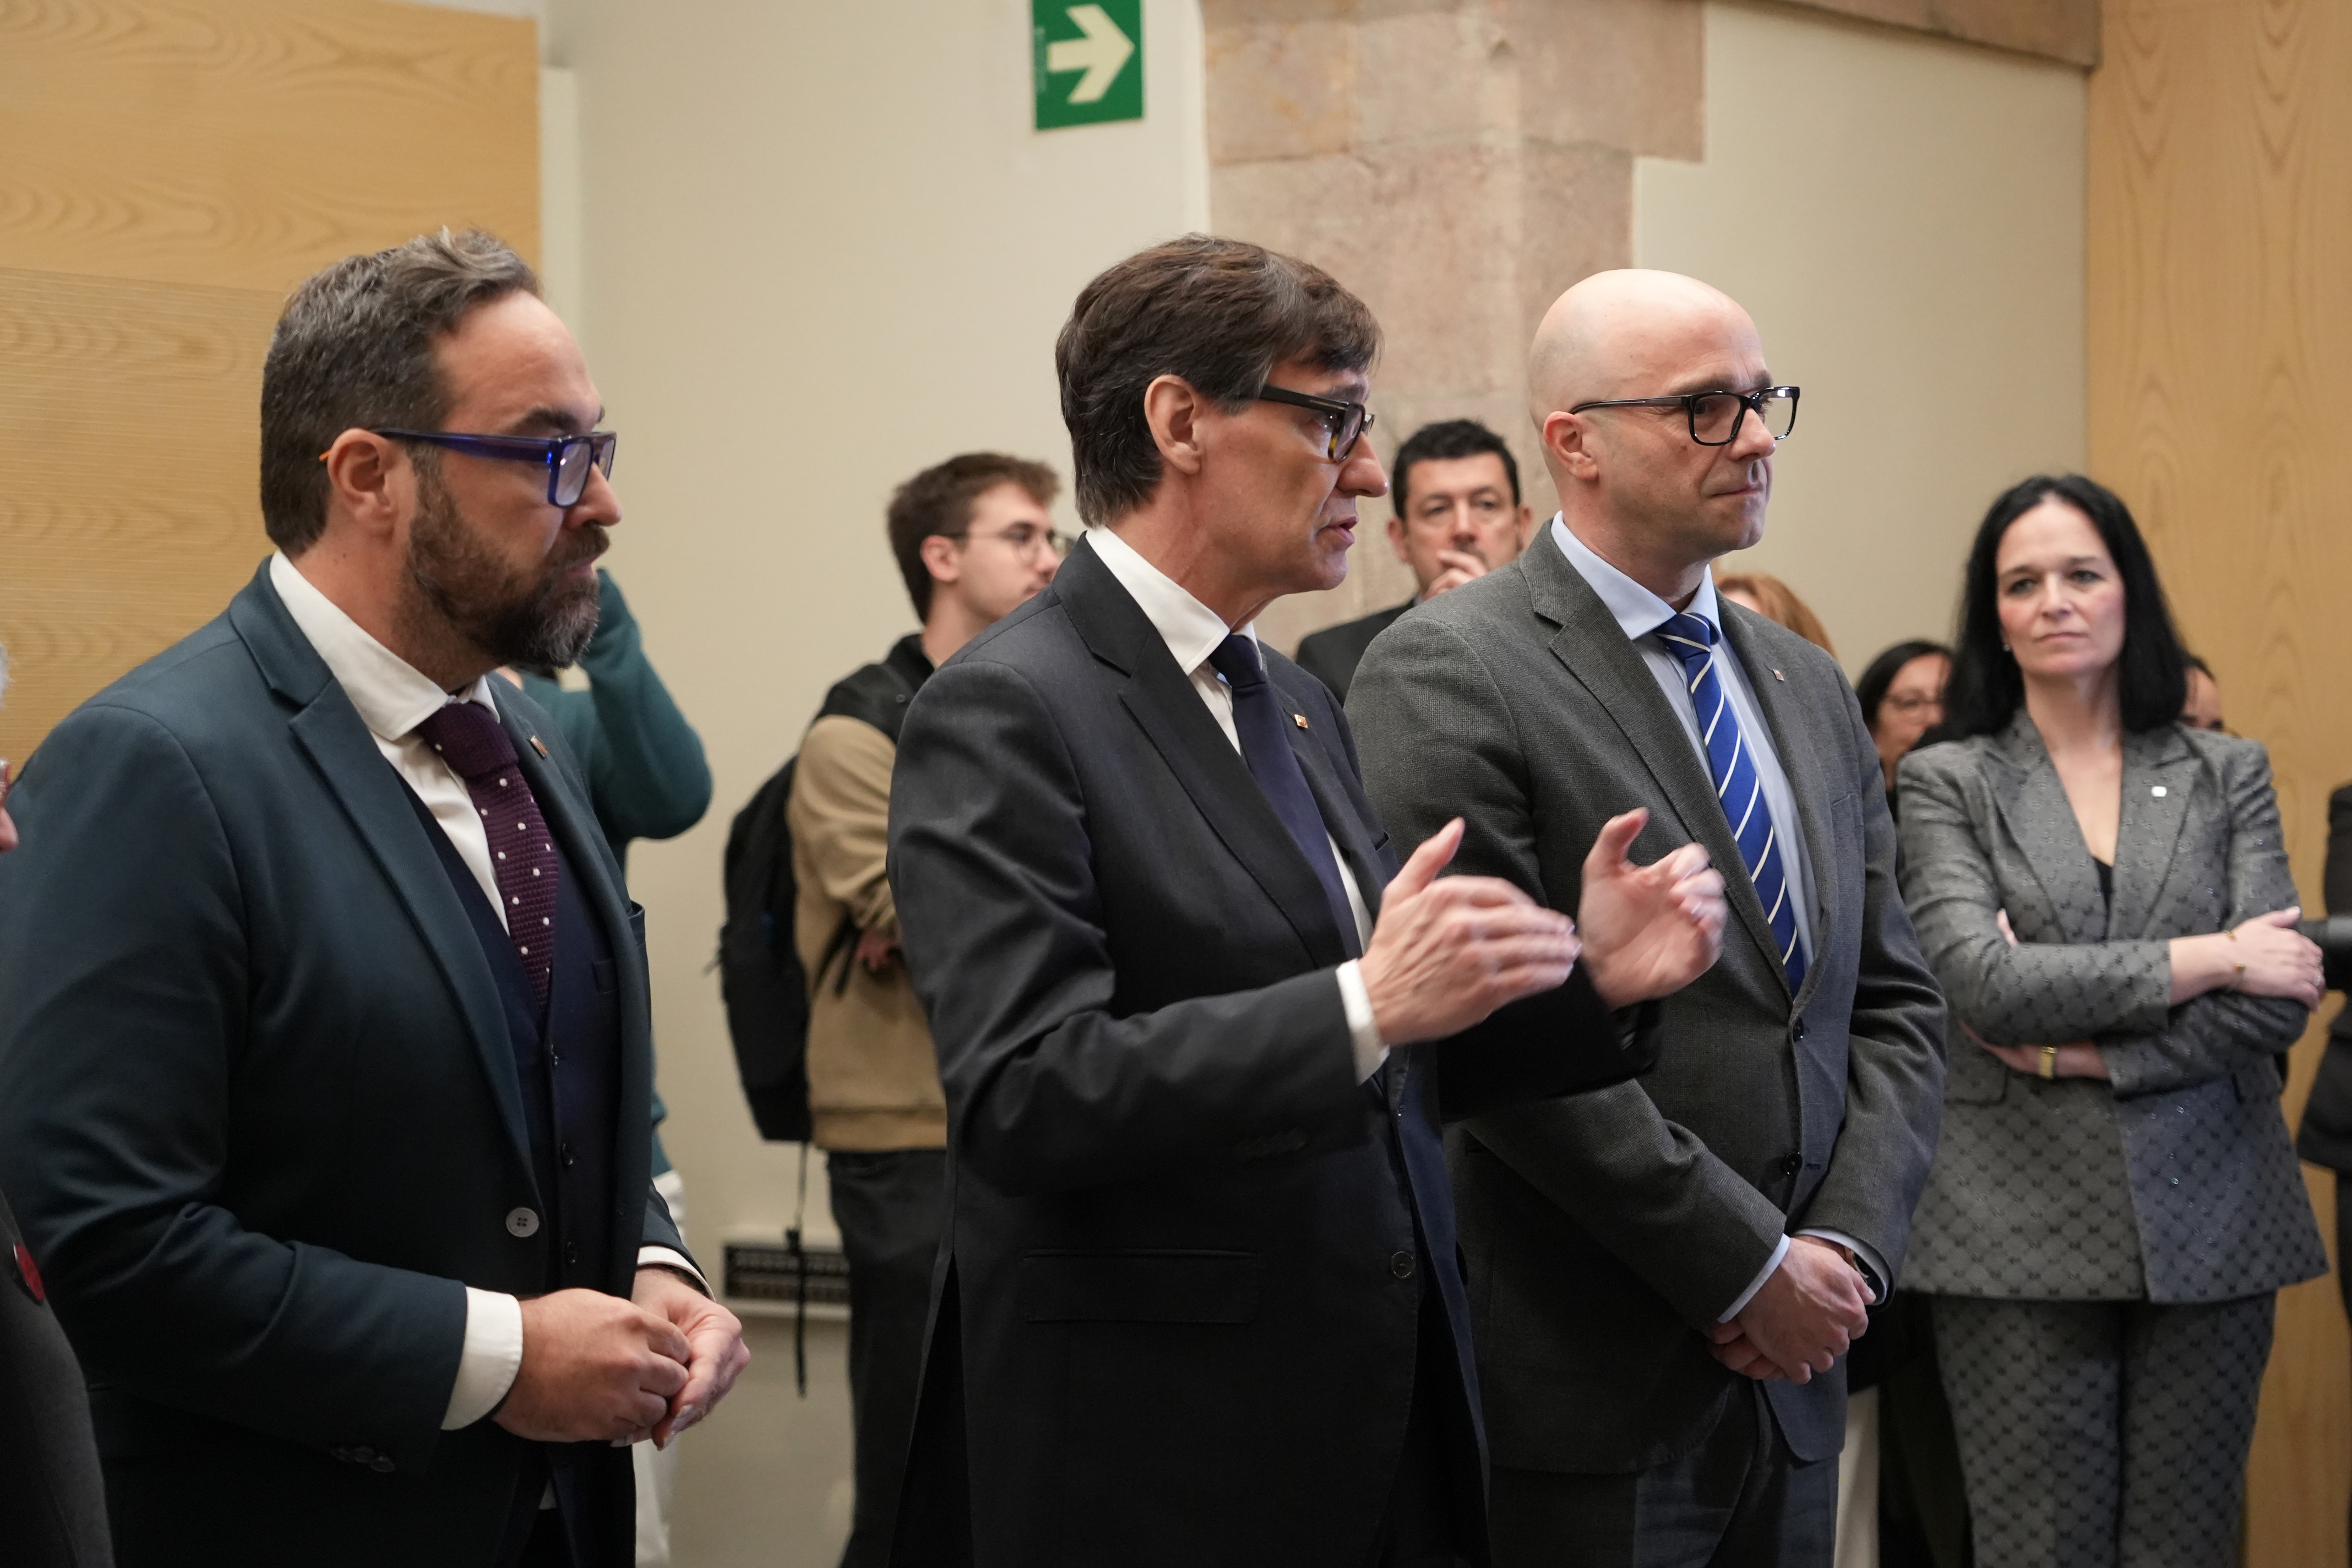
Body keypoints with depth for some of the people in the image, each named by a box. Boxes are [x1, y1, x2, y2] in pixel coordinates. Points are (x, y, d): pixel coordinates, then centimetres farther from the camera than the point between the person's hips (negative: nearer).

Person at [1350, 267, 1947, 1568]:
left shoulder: (1809, 687, 14)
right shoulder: (1446, 678, -10)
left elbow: (1894, 1002, 13)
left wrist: (1847, 1245, -4)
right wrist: (1751, 1268, -14)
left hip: (1789, 1375, 7)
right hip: (1581, 1397, -6)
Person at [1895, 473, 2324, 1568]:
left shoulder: (2228, 774, 8)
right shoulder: (1945, 782, 3)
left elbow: (2277, 1004, -3)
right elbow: (1982, 983, -12)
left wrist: (2077, 1049, -12)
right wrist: (2206, 960, -11)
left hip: (2207, 1219, 2)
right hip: (2023, 1223, -2)